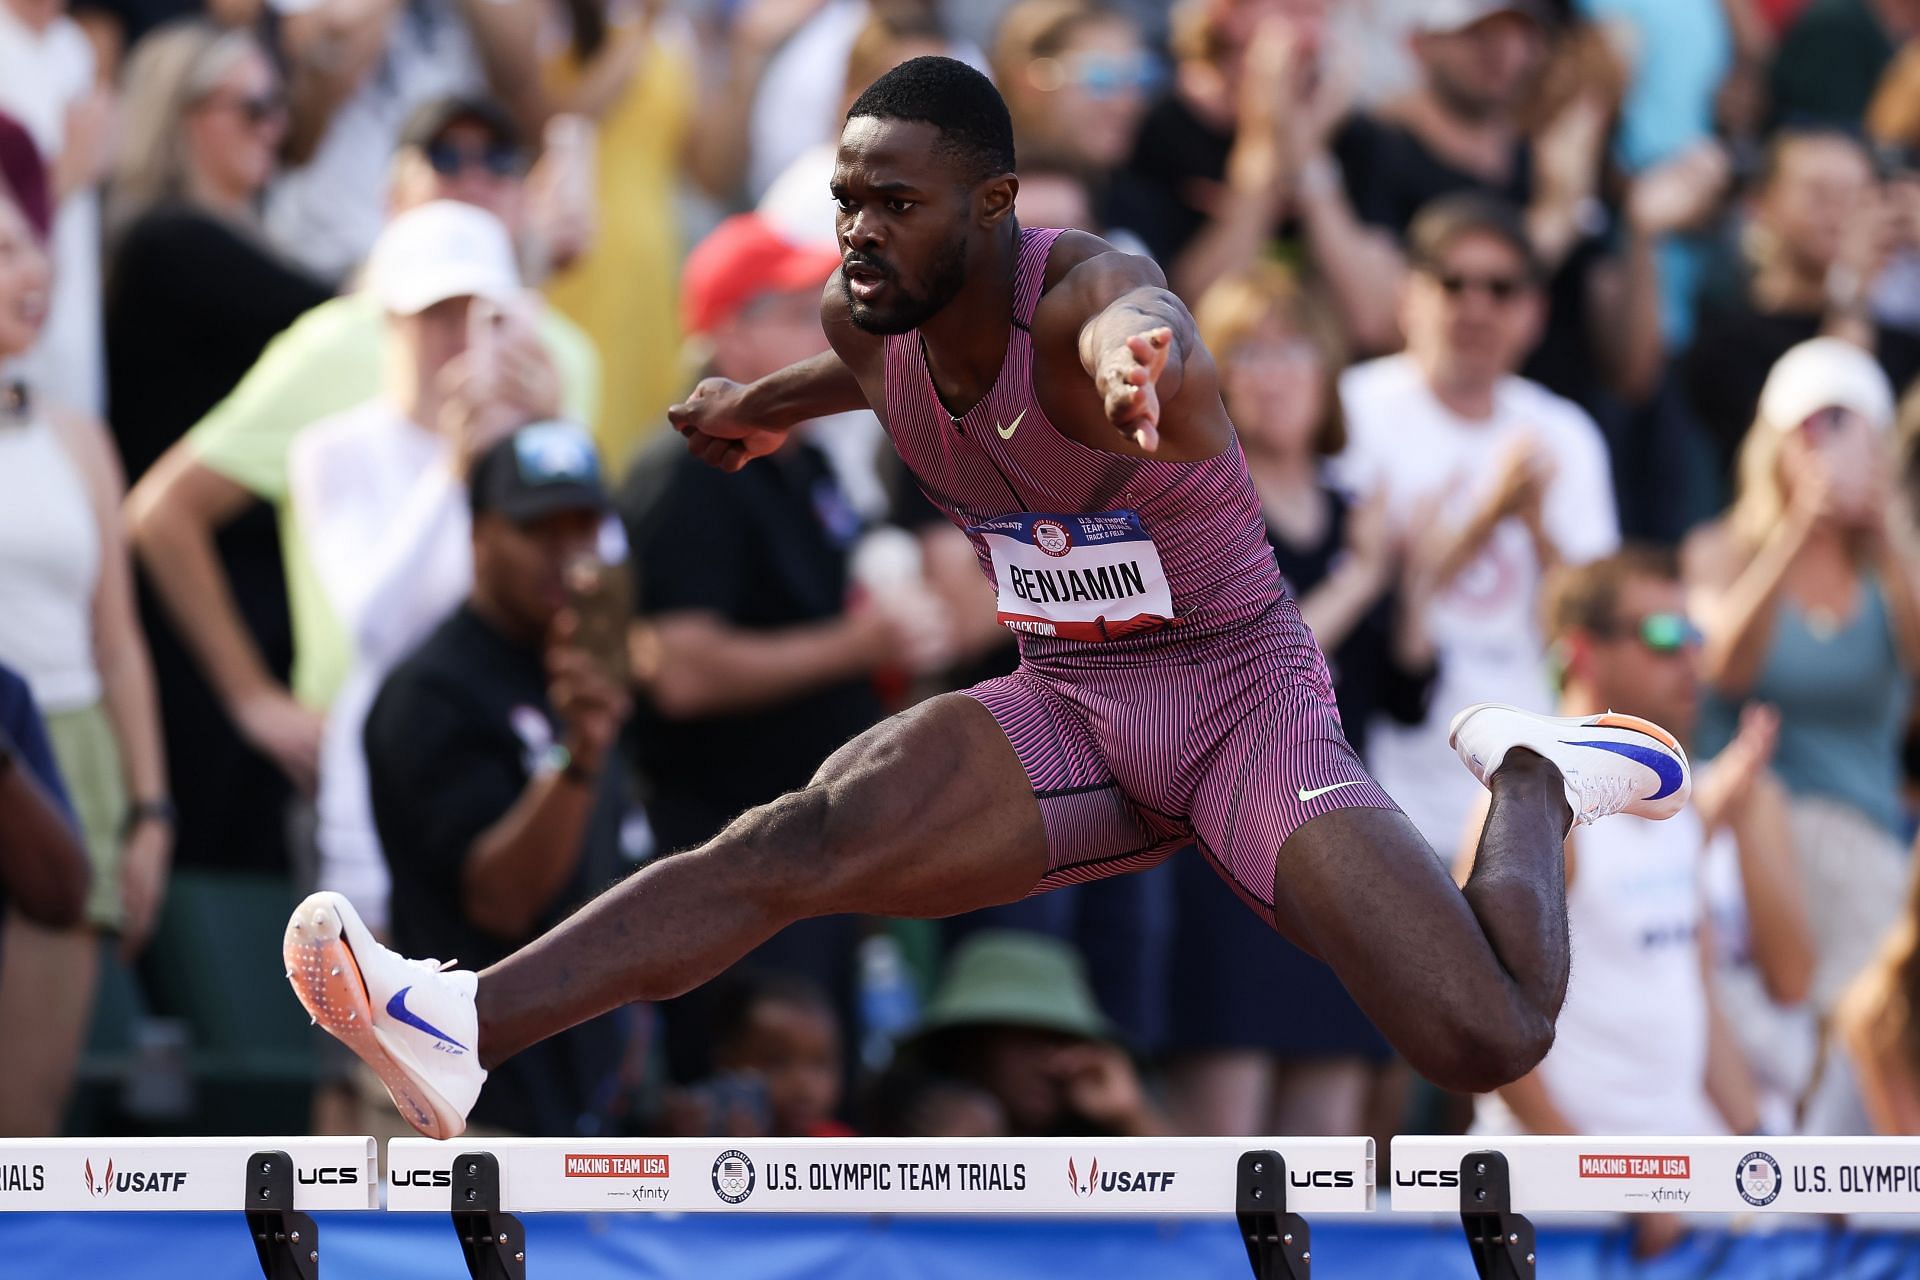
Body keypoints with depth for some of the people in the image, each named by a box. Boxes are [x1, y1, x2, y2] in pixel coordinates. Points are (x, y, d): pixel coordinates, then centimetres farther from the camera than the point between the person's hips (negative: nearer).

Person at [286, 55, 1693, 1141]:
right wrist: (768, 409, 39)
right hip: (1069, 708, 5)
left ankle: (1533, 780, 10)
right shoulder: (866, 319, -6)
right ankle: (466, 1033, -35)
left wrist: (1139, 371, -82)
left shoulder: (1085, 289, -28)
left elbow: (1141, 328, -57)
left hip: (1243, 697, -5)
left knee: (1488, 1039, -22)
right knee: (799, 842, -25)